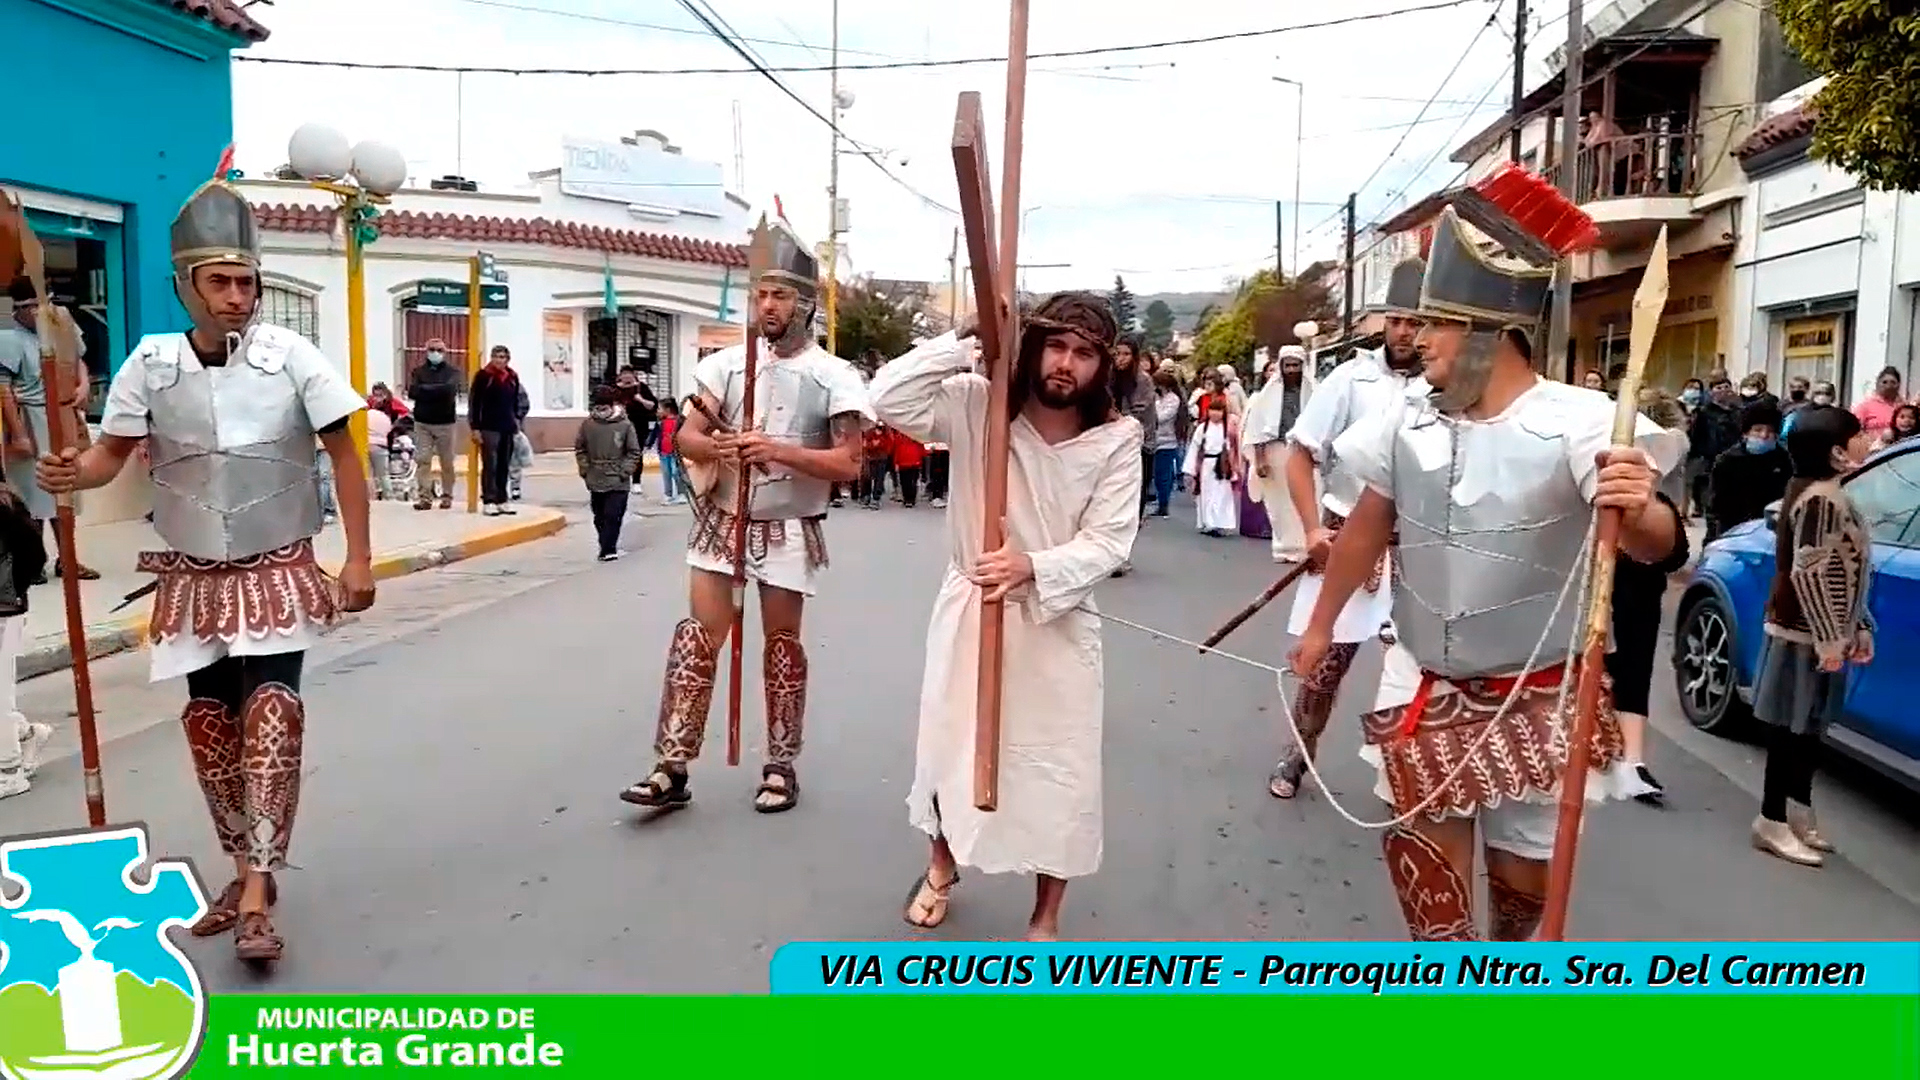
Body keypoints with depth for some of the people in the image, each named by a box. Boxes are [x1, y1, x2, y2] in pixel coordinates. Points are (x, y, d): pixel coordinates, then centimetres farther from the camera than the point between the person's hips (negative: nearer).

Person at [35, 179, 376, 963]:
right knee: (209, 721, 11)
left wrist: (358, 559, -8)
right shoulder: (151, 364, -5)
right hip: (194, 578, 3)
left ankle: (256, 898, -11)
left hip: (278, 574, -3)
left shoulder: (292, 356, -11)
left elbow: (343, 455, -6)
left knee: (271, 713, -14)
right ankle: (248, 869, 28)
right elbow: (113, 453, 2)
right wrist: (73, 473, -24)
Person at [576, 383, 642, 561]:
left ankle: (607, 550, -4)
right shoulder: (588, 424, -1)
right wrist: (585, 469, 1)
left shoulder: (625, 425, -7)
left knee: (613, 516, -8)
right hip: (596, 481, 3)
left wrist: (625, 471, -8)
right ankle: (608, 548, 21)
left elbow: (633, 451, -1)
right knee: (600, 518, 10)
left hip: (617, 482, -3)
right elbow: (580, 449, 9)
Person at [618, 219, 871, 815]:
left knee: (782, 645, 8)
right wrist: (716, 446, -24)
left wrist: (780, 450, -22)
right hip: (723, 520, 2)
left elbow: (848, 465, -10)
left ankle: (781, 766, 21)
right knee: (697, 637, -1)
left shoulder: (834, 377, -7)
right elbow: (686, 436, -1)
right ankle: (672, 767, 4)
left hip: (789, 532, -2)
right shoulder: (727, 362, 1)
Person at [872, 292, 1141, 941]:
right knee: (950, 749, 18)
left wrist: (1034, 567, -34)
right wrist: (967, 342, -25)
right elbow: (890, 400, -23)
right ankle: (941, 867, 47)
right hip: (970, 612, 1)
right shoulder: (978, 405, -11)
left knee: (1058, 777, 6)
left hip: (1058, 626, -1)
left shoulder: (1116, 439, -12)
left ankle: (1045, 919, 28)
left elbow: (1108, 542, -17)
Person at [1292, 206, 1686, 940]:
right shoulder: (1407, 421, -3)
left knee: (1526, 871, 13)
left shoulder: (1577, 422, -16)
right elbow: (1366, 529, 9)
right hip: (1426, 693, 3)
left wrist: (1639, 511, -46)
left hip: (1538, 699, -2)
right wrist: (1321, 626, 17)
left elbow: (1654, 545, -22)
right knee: (1427, 853, 7)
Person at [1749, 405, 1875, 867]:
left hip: (1816, 634, 10)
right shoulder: (1821, 499, -19)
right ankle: (1773, 823, 6)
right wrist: (1830, 640, -22)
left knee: (1808, 730, 17)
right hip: (1805, 636, -10)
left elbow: (1847, 574, 17)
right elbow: (1807, 574, -25)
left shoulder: (1830, 496, 12)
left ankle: (1799, 817, 27)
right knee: (1793, 731, -2)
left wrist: (1859, 628, 16)